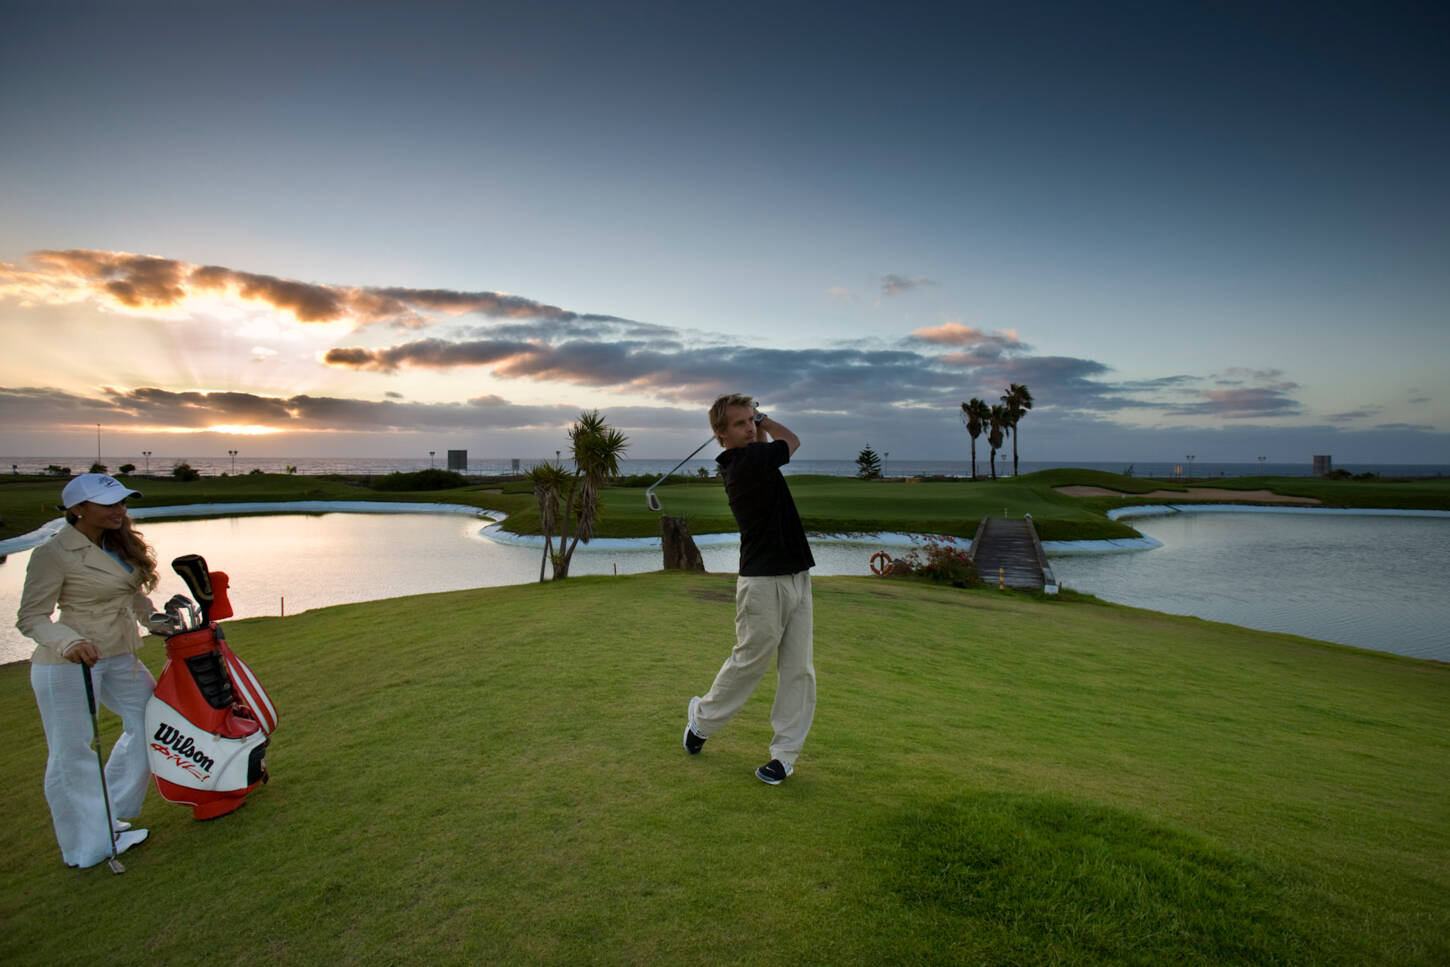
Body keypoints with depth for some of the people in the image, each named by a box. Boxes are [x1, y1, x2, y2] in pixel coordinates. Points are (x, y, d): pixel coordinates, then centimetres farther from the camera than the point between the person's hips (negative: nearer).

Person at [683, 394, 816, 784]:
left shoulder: (749, 459, 9)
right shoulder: (748, 460, -17)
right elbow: (792, 441, 1)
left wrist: (757, 418, 20)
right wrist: (764, 421, 14)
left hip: (797, 576, 8)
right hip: (764, 581, -8)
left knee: (799, 670, 7)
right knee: (750, 661, 6)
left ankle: (785, 753, 14)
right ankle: (702, 718, 30)